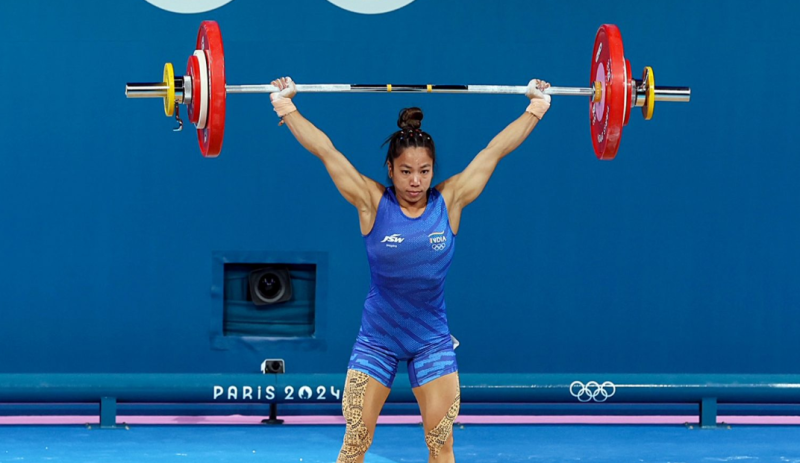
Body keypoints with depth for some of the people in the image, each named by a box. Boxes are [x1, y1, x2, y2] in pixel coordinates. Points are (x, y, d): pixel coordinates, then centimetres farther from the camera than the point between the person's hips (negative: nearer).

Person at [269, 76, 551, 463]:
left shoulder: (449, 203, -5)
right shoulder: (373, 204, -8)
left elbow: (495, 150, -1)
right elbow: (325, 151, -9)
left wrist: (535, 110, 3)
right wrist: (286, 109, -10)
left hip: (432, 340, 1)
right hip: (377, 339, -1)